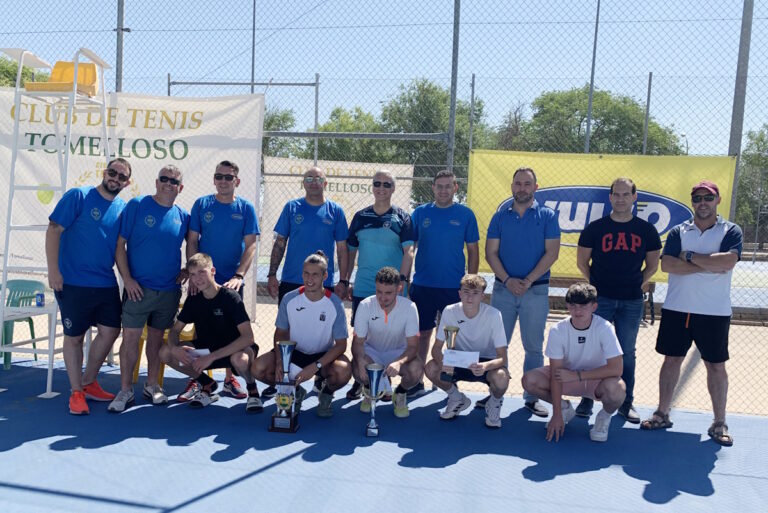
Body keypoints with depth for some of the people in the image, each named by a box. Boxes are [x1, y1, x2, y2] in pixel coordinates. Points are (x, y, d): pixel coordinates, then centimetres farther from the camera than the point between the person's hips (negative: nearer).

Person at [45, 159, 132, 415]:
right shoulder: (78, 196, -8)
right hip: (73, 283, -5)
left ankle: (89, 383, 27)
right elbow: (53, 231, -11)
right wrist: (53, 270, -16)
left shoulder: (123, 208, 6)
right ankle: (76, 392, 19)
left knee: (110, 332, 8)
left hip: (107, 284, 5)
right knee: (74, 336, 5)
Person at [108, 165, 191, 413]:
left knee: (157, 337, 13)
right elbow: (120, 245, -5)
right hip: (138, 287, -3)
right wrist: (127, 278, -12)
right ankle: (125, 390, 11)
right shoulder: (137, 205, -4)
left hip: (169, 290, 3)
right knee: (130, 337, -2)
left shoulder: (183, 216, 6)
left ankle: (152, 385, 26)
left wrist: (188, 269, 2)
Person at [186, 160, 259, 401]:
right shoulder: (201, 204, 1)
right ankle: (196, 379, 16)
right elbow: (192, 242, 2)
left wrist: (239, 276, -16)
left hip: (232, 282, 0)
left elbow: (250, 245, -5)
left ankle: (230, 378, 21)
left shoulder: (246, 208, -1)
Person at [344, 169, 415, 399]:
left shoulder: (401, 217, 0)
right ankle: (359, 380, 20)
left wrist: (402, 279, -22)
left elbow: (408, 251, -9)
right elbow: (351, 251, 14)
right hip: (362, 288, 3)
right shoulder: (360, 216, 9)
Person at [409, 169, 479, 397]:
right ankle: (416, 380, 19)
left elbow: (473, 250, 5)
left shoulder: (465, 214, 2)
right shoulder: (420, 213, 4)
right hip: (422, 285, 1)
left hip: (454, 286, -1)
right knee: (422, 333, 8)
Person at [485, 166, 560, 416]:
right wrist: (508, 281, -11)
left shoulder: (547, 216, 2)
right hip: (503, 288, 2)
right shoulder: (500, 216, 7)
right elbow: (490, 253, 2)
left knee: (533, 347, 6)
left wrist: (527, 281, -13)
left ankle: (532, 397, 16)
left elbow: (552, 253, -4)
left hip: (536, 290, -1)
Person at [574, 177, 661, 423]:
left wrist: (638, 284, 3)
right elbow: (582, 261, 7)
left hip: (632, 301, 1)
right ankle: (587, 400, 13)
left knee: (627, 352, 10)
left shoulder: (646, 230, 3)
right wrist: (596, 283, 3)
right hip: (600, 298, -1)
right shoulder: (595, 228, -1)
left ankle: (626, 403, 20)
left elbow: (652, 265, 13)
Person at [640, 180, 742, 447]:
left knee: (716, 365, 5)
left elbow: (728, 262, -19)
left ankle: (719, 423, 17)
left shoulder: (730, 231, 0)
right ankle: (662, 414, 20)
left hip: (714, 312, -2)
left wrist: (690, 256, -12)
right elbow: (666, 264, -10)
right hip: (677, 308, 2)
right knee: (672, 359, 8)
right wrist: (709, 266, -14)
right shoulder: (678, 231, 6)